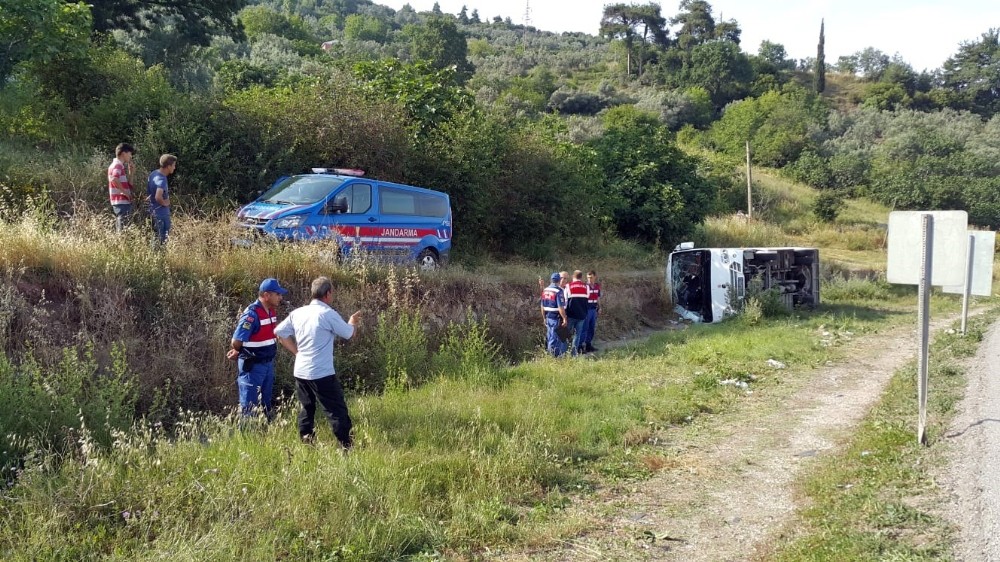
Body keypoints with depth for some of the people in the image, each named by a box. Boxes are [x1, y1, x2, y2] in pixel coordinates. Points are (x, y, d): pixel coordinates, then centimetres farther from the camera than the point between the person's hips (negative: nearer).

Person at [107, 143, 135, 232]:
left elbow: (129, 185, 23)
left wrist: (130, 170, 15)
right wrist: (125, 192, -20)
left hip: (123, 202, 10)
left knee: (120, 231, 13)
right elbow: (114, 180, -31)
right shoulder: (118, 165, -11)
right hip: (122, 203, -10)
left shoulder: (119, 165, 20)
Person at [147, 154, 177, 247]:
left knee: (156, 237, 18)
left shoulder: (153, 173, 4)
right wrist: (165, 203, -18)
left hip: (153, 211, 9)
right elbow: (158, 197, -37)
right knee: (162, 240, -1)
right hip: (162, 213, -9)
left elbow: (148, 192, 16)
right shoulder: (162, 179, -24)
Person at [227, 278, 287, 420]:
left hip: (268, 363, 8)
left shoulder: (272, 311, 4)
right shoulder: (251, 314, -22)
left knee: (266, 402, 20)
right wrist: (238, 353, 0)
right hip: (252, 366, -8)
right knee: (249, 405, 1)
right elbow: (236, 342, -22)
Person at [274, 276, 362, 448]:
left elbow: (279, 332, 10)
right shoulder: (328, 314, -12)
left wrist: (297, 351, 14)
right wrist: (353, 322, 22)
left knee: (307, 409, 19)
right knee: (337, 411, -1)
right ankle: (347, 446, -1)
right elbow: (348, 334, 0)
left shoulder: (298, 312, 5)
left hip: (300, 371, 7)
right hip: (322, 373, -7)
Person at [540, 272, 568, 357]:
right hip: (557, 318, -7)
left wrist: (544, 318, 21)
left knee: (549, 338, 16)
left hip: (548, 318, 7)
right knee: (556, 338, -1)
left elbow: (542, 306, 13)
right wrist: (564, 318, -14)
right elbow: (561, 307, -20)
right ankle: (555, 355, 1)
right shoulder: (558, 291, -16)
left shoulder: (545, 290, 7)